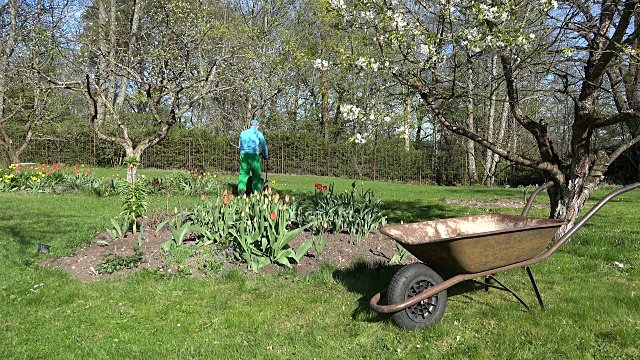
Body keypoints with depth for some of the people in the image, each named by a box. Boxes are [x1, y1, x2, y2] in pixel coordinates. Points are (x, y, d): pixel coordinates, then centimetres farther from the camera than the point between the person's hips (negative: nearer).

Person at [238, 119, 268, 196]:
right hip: (254, 155, -4)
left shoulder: (243, 133, 17)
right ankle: (257, 192, 1)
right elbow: (264, 146, 8)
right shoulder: (258, 133, 5)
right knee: (256, 174, 2)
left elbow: (239, 146, 24)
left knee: (243, 172, 4)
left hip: (243, 154, 4)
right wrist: (266, 155, 24)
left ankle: (241, 188, -16)